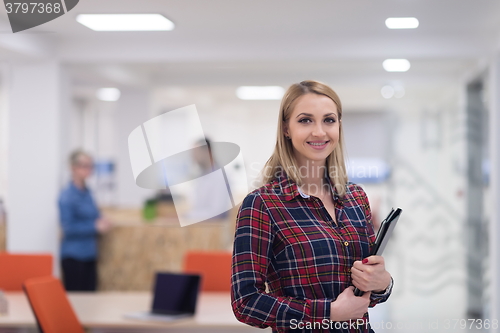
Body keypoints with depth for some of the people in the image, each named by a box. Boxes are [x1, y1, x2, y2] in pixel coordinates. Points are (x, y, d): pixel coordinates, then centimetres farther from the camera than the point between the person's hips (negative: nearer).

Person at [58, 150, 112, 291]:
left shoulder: (86, 192, 9)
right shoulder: (67, 196, -14)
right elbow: (68, 228, -17)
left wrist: (101, 222, 0)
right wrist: (95, 227, -16)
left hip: (89, 253, 7)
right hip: (74, 256, -7)